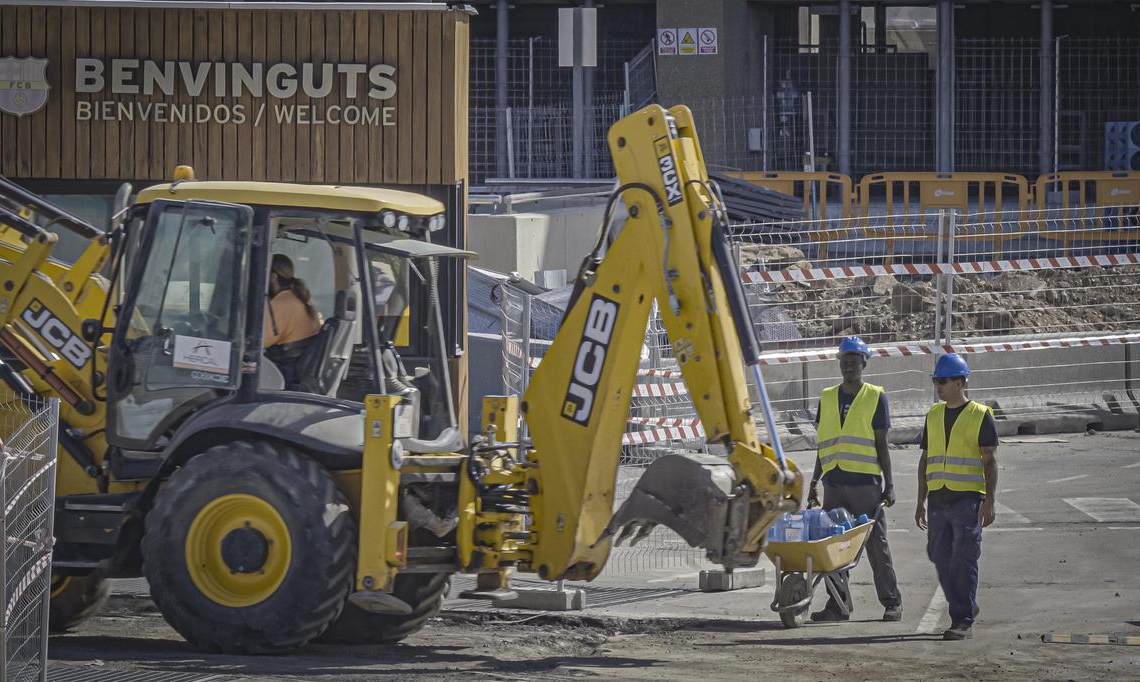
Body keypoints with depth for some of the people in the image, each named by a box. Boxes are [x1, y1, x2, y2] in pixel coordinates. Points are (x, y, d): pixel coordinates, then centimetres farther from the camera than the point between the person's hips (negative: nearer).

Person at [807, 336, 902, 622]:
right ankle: (838, 605, 8)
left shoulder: (875, 397, 2)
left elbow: (882, 445, 1)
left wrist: (888, 484, -3)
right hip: (834, 483, 4)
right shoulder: (827, 398, 14)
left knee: (876, 545, 0)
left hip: (866, 483, -4)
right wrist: (814, 483, 14)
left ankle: (892, 602, 7)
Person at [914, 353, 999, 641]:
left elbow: (990, 462, -4)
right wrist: (921, 502, 14)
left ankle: (963, 620, -7)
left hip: (968, 499, -6)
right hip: (938, 499, 6)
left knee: (963, 560, -8)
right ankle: (966, 608, 22)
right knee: (941, 558, 7)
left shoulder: (980, 416, -2)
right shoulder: (933, 415, 14)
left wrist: (989, 502, -12)